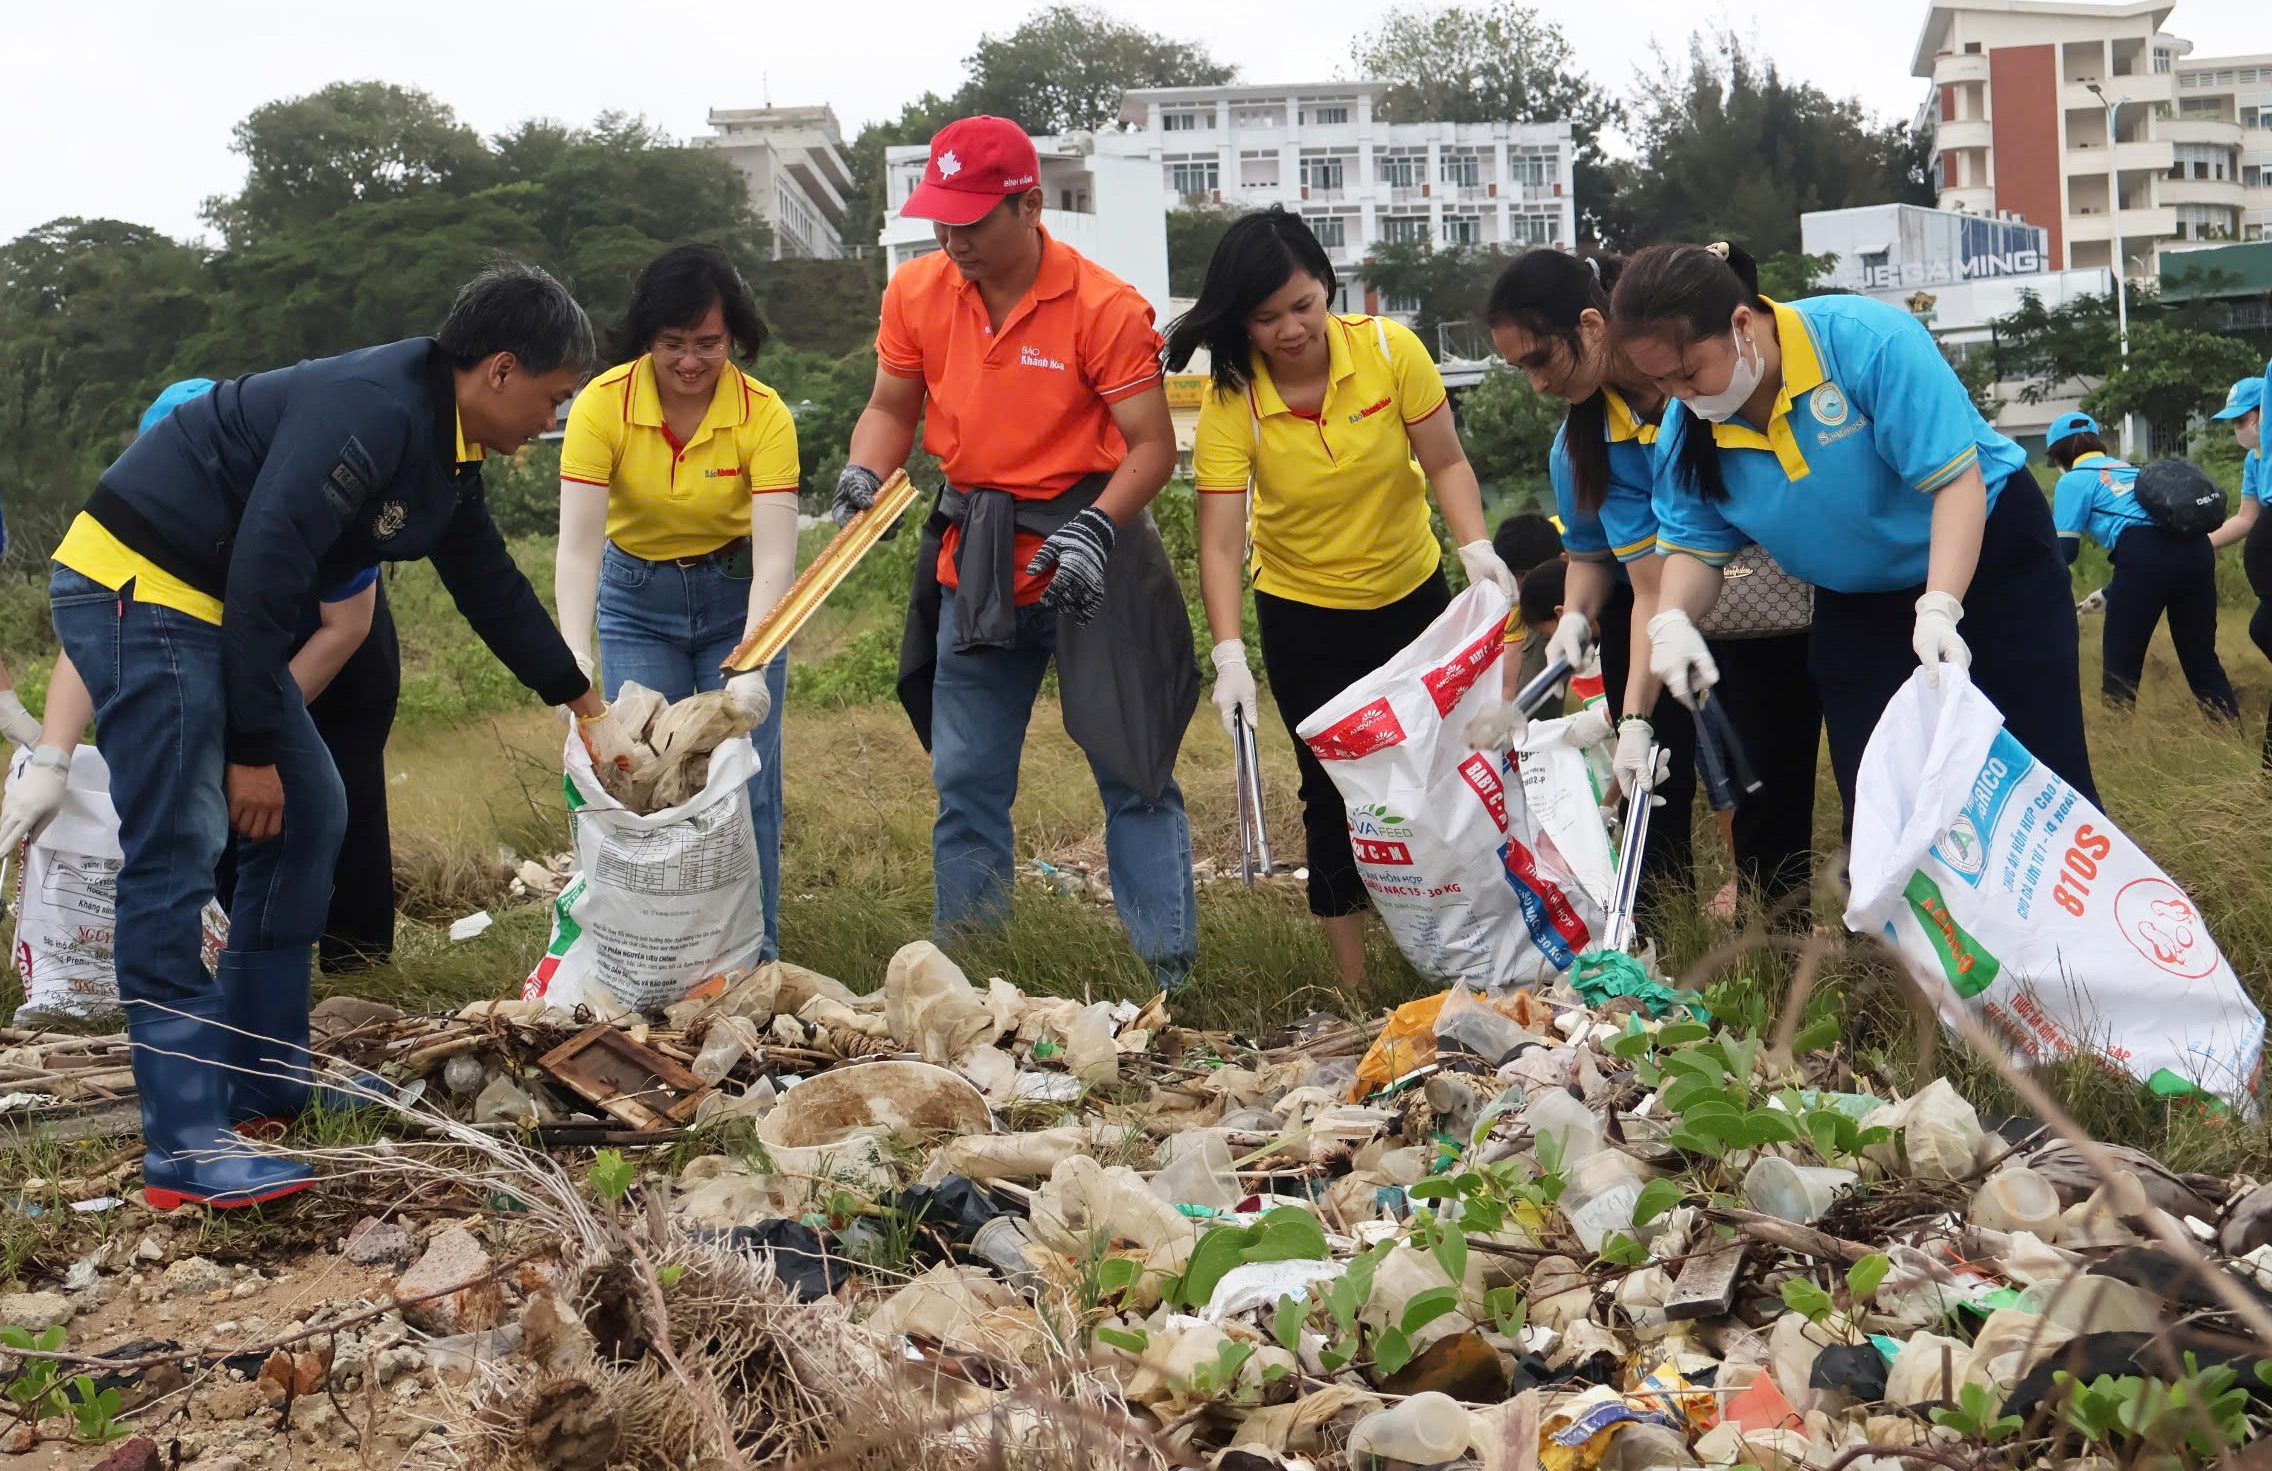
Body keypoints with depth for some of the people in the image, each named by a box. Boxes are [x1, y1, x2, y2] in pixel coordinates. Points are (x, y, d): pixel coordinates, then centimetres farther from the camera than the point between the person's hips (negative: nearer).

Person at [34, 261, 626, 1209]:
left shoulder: (446, 451, 10)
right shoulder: (370, 413, -23)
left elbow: (493, 589, 24)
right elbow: (264, 571, -26)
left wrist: (587, 708, 31)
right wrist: (253, 749, -22)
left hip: (205, 607, 11)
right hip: (134, 587, -11)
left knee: (308, 812, 14)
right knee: (176, 850, -15)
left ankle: (264, 1076, 20)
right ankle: (184, 1147, -16)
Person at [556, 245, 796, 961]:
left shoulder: (763, 414, -20)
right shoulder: (603, 405, -19)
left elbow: (774, 555, -25)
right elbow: (578, 547, -25)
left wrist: (752, 667, -39)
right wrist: (575, 660, -38)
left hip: (738, 599, 0)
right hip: (637, 602, 1)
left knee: (745, 783, -5)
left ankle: (754, 954, 8)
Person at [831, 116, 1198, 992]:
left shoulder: (1103, 308, -15)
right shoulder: (915, 294, 0)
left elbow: (1151, 444, -13)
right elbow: (893, 406, 12)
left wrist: (1095, 528, -28)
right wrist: (863, 472, -8)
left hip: (1085, 553, -5)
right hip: (975, 560, 5)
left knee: (1133, 773, -1)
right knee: (964, 785, 10)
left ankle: (1172, 976, 6)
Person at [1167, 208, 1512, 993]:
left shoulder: (1389, 348, -18)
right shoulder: (1231, 398, -22)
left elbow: (1445, 462, -9)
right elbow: (1219, 540, -25)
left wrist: (1475, 545, -25)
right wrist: (1229, 655, -36)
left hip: (1412, 593, 2)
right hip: (1303, 613, -2)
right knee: (1335, 788, -1)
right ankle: (1353, 981, 8)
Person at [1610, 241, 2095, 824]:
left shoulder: (1867, 339, -31)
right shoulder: (1685, 430, -14)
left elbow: (1956, 477, -31)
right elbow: (1695, 546, -4)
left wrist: (1938, 611, -42)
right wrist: (1671, 619, -26)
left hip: (1988, 552, -5)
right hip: (1857, 604, 5)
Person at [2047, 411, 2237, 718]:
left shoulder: (2073, 480, 11)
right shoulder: (2127, 468, 32)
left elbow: (2064, 551, 4)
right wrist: (2109, 594, 42)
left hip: (2145, 555, -7)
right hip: (2197, 547, 7)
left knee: (2120, 667, 4)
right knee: (2201, 658, 15)